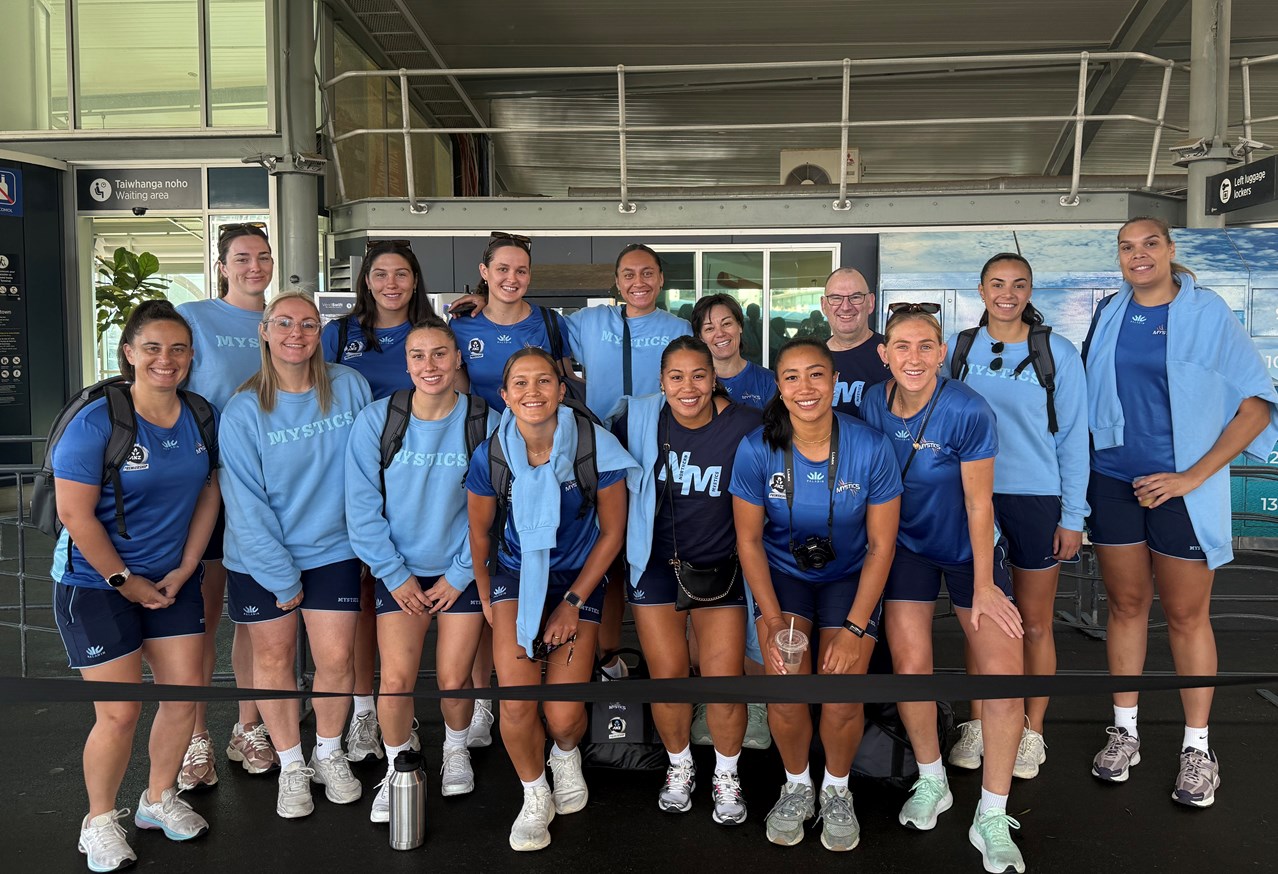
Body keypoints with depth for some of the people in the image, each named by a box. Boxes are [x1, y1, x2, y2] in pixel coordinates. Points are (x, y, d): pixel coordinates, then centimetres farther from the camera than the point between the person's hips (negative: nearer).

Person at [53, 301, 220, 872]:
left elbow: (207, 495, 5)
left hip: (172, 580, 5)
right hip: (95, 583, -5)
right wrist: (125, 581, -12)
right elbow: (75, 514, -16)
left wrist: (183, 570, -2)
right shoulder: (96, 422, -16)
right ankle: (99, 821, 24)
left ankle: (159, 800, 30)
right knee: (120, 712, -2)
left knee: (185, 694, 5)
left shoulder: (199, 418, 0)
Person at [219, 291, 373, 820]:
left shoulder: (349, 387, -7)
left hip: (332, 549, 1)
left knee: (335, 659, 2)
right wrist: (281, 578, -12)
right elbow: (246, 503, -11)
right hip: (260, 557, -1)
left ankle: (329, 754, 28)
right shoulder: (243, 411, -12)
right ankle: (292, 766, 29)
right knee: (273, 658, 10)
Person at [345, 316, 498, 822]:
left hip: (462, 569, 0)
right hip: (400, 571, 0)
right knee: (396, 679, -7)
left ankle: (456, 749, 34)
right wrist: (396, 574, -6)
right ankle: (397, 771, 20)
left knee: (454, 680, 1)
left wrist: (460, 574, -5)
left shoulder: (485, 424, -9)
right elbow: (362, 506, -5)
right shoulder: (376, 420, -8)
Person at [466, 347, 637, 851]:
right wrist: (486, 599, 8)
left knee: (563, 716, -9)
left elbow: (612, 532, -6)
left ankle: (566, 754, 32)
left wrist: (572, 603, -7)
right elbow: (479, 532, 4)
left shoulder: (595, 446, -18)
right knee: (516, 703, -17)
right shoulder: (491, 454, -13)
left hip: (578, 576, -1)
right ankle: (535, 796, 15)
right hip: (516, 571, 1)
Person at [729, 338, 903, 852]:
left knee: (842, 697, -17)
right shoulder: (757, 450, -16)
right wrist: (774, 622, -15)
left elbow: (881, 545, -10)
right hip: (782, 572, 0)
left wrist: (855, 627, -16)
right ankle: (796, 786, 15)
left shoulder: (870, 448, -17)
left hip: (849, 574, 0)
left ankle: (837, 791, 17)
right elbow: (749, 541, -7)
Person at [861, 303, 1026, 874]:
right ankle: (931, 782, 20)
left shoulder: (967, 411, -21)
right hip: (906, 546, 2)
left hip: (970, 548, -2)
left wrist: (984, 587, -11)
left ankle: (991, 820, 4)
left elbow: (978, 502, -15)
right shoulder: (871, 404, -11)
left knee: (1003, 673, -11)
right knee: (910, 666, -8)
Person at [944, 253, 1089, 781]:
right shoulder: (958, 349, 3)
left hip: (1035, 499, -2)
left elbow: (1073, 439, -1)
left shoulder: (1058, 353, -3)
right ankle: (977, 726, 25)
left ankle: (1031, 733, 23)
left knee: (1034, 623, 7)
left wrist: (1073, 517, -4)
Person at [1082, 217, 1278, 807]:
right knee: (1126, 605, 11)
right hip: (1113, 481, 3)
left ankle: (1197, 747, 18)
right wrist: (1083, 465, 5)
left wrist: (1193, 476, -12)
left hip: (1181, 488, -3)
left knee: (1186, 615, 4)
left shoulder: (1209, 313, -5)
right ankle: (1124, 731, 24)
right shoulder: (1109, 315, 5)